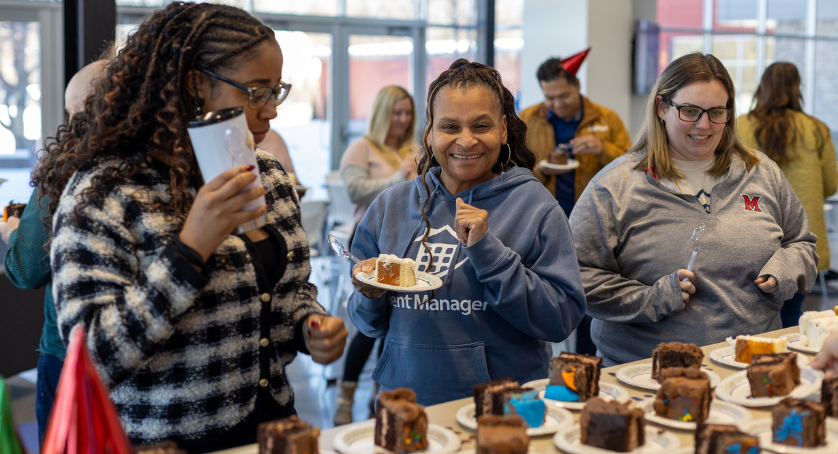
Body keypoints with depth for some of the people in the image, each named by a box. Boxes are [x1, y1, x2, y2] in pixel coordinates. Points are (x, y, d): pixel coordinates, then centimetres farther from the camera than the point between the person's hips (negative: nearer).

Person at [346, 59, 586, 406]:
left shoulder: (535, 207, 0)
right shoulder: (390, 207, 9)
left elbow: (563, 319, -8)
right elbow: (371, 325, 15)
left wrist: (487, 250, -14)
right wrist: (371, 296, -7)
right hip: (407, 401, 3)